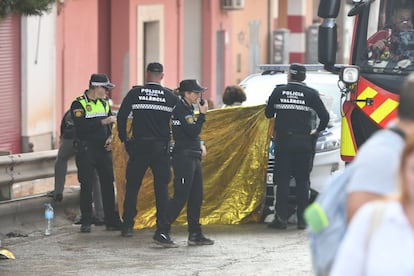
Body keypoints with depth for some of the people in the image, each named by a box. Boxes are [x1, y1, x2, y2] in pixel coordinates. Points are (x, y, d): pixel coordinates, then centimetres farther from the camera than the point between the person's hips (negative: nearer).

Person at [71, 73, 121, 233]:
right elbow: (81, 127, -20)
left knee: (108, 183, 3)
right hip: (86, 151, -5)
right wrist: (103, 121, -22)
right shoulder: (79, 104, -8)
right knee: (86, 186, -1)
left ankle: (111, 220, 7)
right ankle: (86, 222, 5)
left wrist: (110, 137, 0)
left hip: (103, 149, 5)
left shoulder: (104, 103, 13)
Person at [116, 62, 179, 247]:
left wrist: (124, 139, 10)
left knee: (132, 186, 14)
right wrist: (170, 138, 16)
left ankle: (127, 225, 20)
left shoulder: (135, 93, -1)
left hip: (139, 146, 0)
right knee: (162, 188, -1)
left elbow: (121, 117, -2)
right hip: (161, 147, 0)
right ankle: (162, 231, -10)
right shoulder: (170, 96, 0)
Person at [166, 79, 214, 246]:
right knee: (181, 197, -10)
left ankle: (195, 235, 13)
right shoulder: (180, 109, -13)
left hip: (193, 157, 10)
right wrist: (202, 114, -15)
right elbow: (193, 132, -19)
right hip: (183, 157, -10)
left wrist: (201, 145, 10)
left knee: (196, 197, 9)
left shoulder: (189, 109, 16)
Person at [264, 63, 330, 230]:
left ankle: (281, 218, 0)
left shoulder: (279, 91, 1)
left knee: (282, 180, 4)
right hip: (303, 142, 0)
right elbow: (325, 116, -4)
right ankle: (302, 219, 3)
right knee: (302, 180, 5)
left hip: (283, 141, 0)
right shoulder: (310, 94, -1)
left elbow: (268, 114, 10)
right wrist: (317, 131, 13)